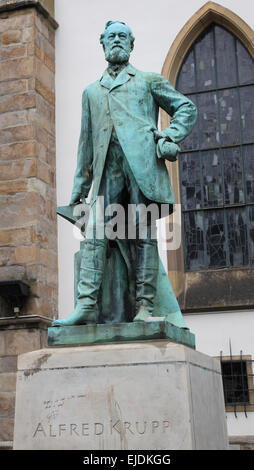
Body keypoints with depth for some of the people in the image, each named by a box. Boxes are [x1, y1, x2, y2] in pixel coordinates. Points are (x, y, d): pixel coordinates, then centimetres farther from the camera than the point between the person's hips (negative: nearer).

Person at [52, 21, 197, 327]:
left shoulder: (149, 81, 20)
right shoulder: (92, 91, 29)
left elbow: (186, 107, 19)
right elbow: (86, 141, 27)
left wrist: (171, 137, -1)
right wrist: (79, 187, 20)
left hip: (142, 161, -3)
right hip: (107, 168, 3)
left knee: (144, 236, -8)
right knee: (95, 234, -12)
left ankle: (144, 308, -9)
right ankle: (86, 306, -18)